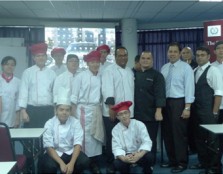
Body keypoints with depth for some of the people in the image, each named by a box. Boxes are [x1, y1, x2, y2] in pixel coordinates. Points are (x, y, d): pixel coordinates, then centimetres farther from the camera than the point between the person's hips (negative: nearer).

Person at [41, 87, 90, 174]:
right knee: (49, 166, -34)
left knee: (84, 162, -25)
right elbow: (49, 147, -15)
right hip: (54, 153, -2)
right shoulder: (49, 124, -8)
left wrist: (71, 163, -28)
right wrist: (61, 163, -29)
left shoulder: (75, 122, -4)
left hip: (71, 152, 3)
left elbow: (77, 144, -12)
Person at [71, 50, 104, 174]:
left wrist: (100, 110, 7)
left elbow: (102, 94, 10)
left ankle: (94, 164, 20)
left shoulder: (101, 77, 7)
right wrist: (74, 114, -8)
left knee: (96, 136, 9)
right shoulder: (80, 76, -5)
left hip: (97, 110, 5)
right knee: (84, 136, -3)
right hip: (83, 110, -4)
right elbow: (74, 97, -5)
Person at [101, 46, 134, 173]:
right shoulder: (109, 70, -4)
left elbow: (133, 89, 17)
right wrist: (111, 106, -26)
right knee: (112, 139, 2)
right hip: (112, 112, -5)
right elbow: (107, 89, -15)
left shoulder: (130, 71, 16)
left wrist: (132, 108, 11)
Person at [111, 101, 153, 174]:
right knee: (117, 164, -30)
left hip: (139, 154, 0)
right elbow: (116, 147, -14)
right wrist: (123, 158, -36)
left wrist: (139, 155, -36)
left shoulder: (139, 124, -10)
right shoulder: (115, 129, -6)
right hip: (125, 156, 0)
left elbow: (147, 142, -18)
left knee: (149, 157, -31)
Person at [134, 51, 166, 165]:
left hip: (151, 114, -4)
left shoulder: (157, 75, -3)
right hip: (137, 114, 4)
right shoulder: (135, 74, 11)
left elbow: (160, 94, -11)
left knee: (150, 140, 5)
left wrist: (158, 111, -19)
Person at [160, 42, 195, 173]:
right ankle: (172, 160, 26)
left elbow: (189, 87, -10)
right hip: (166, 102, 6)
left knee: (179, 133, -1)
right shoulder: (164, 68, 11)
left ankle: (182, 163, 13)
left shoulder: (186, 67, -5)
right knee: (167, 133, 11)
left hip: (179, 102, -6)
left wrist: (187, 108, -16)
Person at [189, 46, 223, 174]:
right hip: (197, 111, 7)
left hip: (209, 111, -7)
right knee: (199, 137, 14)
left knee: (212, 139, 0)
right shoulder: (195, 71, 12)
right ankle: (203, 162, 28)